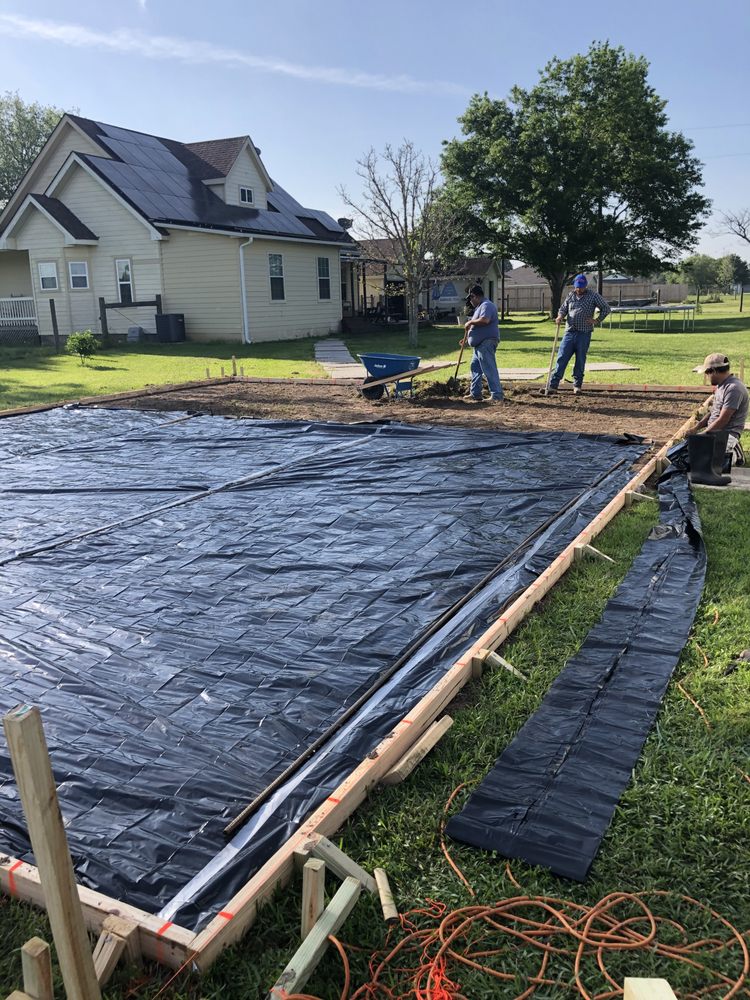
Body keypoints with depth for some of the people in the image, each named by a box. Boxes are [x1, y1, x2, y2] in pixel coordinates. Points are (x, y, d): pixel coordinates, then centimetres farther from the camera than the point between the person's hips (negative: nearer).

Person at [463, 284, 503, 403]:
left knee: (489, 369, -12)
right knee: (475, 367, 17)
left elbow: (485, 320, -31)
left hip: (486, 343, -11)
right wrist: (467, 335, 22)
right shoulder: (480, 306, 21)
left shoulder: (486, 305, -12)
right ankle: (475, 394, 23)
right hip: (480, 344, 11)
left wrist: (470, 322, -18)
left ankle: (497, 396, -13)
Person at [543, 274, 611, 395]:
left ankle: (577, 385, 14)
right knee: (561, 359, -3)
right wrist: (560, 316, -4)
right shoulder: (571, 295, 12)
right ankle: (553, 385, -5)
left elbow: (606, 309, 6)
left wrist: (597, 321, -2)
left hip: (584, 334, -3)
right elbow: (563, 308, 18)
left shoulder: (593, 296, 2)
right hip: (569, 332, 3)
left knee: (580, 361, 3)